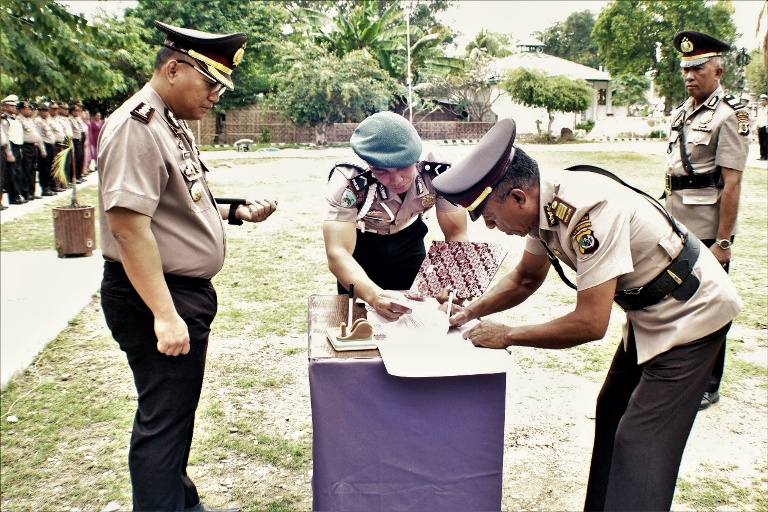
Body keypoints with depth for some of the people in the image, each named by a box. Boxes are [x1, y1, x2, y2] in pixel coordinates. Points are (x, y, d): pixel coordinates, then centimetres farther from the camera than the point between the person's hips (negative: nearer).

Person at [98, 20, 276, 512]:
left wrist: (237, 211, 6)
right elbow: (128, 227, -26)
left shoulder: (175, 125, 12)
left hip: (188, 291, 10)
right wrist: (165, 315, -27)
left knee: (178, 410, 22)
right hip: (156, 298, -10)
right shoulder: (137, 127, -20)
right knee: (163, 419, 1)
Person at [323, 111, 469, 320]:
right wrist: (374, 295, -61)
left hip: (410, 241, 2)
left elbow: (456, 232, -22)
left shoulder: (438, 173, -30)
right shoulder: (349, 181, -37)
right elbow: (337, 253, -42)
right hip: (361, 244, -2)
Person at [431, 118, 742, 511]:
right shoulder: (542, 203, -8)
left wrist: (506, 335, -22)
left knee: (640, 444, -9)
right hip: (650, 309, 9)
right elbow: (526, 278, 8)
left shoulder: (590, 212, -34)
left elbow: (590, 323, -33)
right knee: (612, 415, 16)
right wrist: (471, 311, -4)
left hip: (691, 312, -9)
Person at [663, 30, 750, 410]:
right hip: (676, 228, 7)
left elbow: (731, 182, -17)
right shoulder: (682, 112, 11)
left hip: (707, 232, -7)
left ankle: (708, 387, 20)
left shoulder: (729, 115, -11)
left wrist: (723, 240, -19)